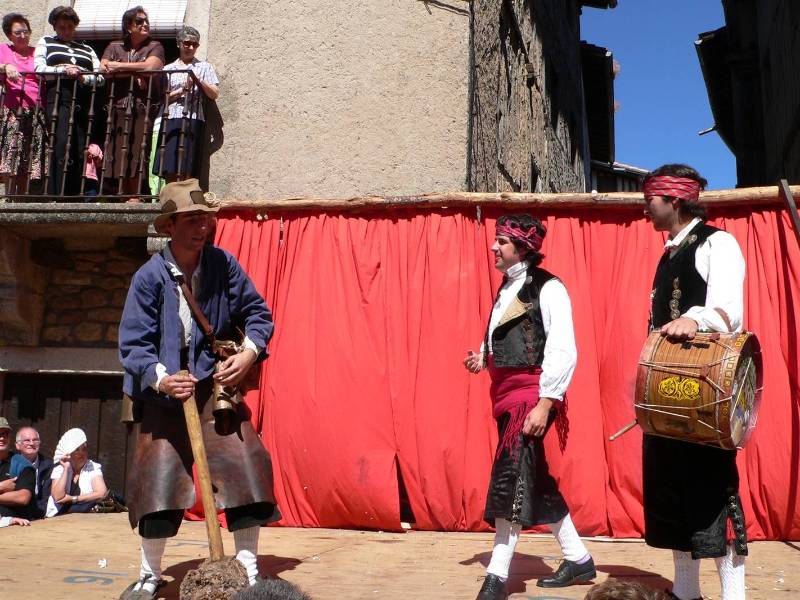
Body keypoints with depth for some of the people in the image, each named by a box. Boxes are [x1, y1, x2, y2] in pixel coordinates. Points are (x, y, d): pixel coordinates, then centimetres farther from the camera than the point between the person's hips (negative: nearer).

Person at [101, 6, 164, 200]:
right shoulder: (115, 46, 19)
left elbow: (150, 66, -11)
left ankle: (135, 197, -9)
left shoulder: (154, 46, 9)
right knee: (119, 154, -3)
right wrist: (134, 73, -9)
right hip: (118, 108, 3)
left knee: (137, 155, -11)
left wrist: (118, 67, -3)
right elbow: (103, 68, 3)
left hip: (143, 109, -3)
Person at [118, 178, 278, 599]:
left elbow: (258, 314, 5)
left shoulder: (223, 265, -3)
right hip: (164, 395, -1)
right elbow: (133, 343, -11)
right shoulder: (149, 277, -10)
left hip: (216, 386, 2)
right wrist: (160, 378, -27)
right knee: (158, 481, -1)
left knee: (245, 468, -6)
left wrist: (249, 352, -12)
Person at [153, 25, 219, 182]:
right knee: (169, 170, -5)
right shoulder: (168, 69, 19)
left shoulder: (204, 67, 14)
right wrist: (182, 90, -5)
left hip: (192, 119, -2)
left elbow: (214, 94, 6)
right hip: (170, 119, 2)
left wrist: (200, 81, -10)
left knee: (186, 171, -10)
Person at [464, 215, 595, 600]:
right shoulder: (507, 287, 15)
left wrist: (545, 404, -22)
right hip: (506, 394, 9)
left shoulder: (547, 288, -11)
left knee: (510, 477, -10)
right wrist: (482, 357, 5)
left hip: (532, 394, -9)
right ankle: (578, 559, 29)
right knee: (533, 480, 14)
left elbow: (563, 351, -17)